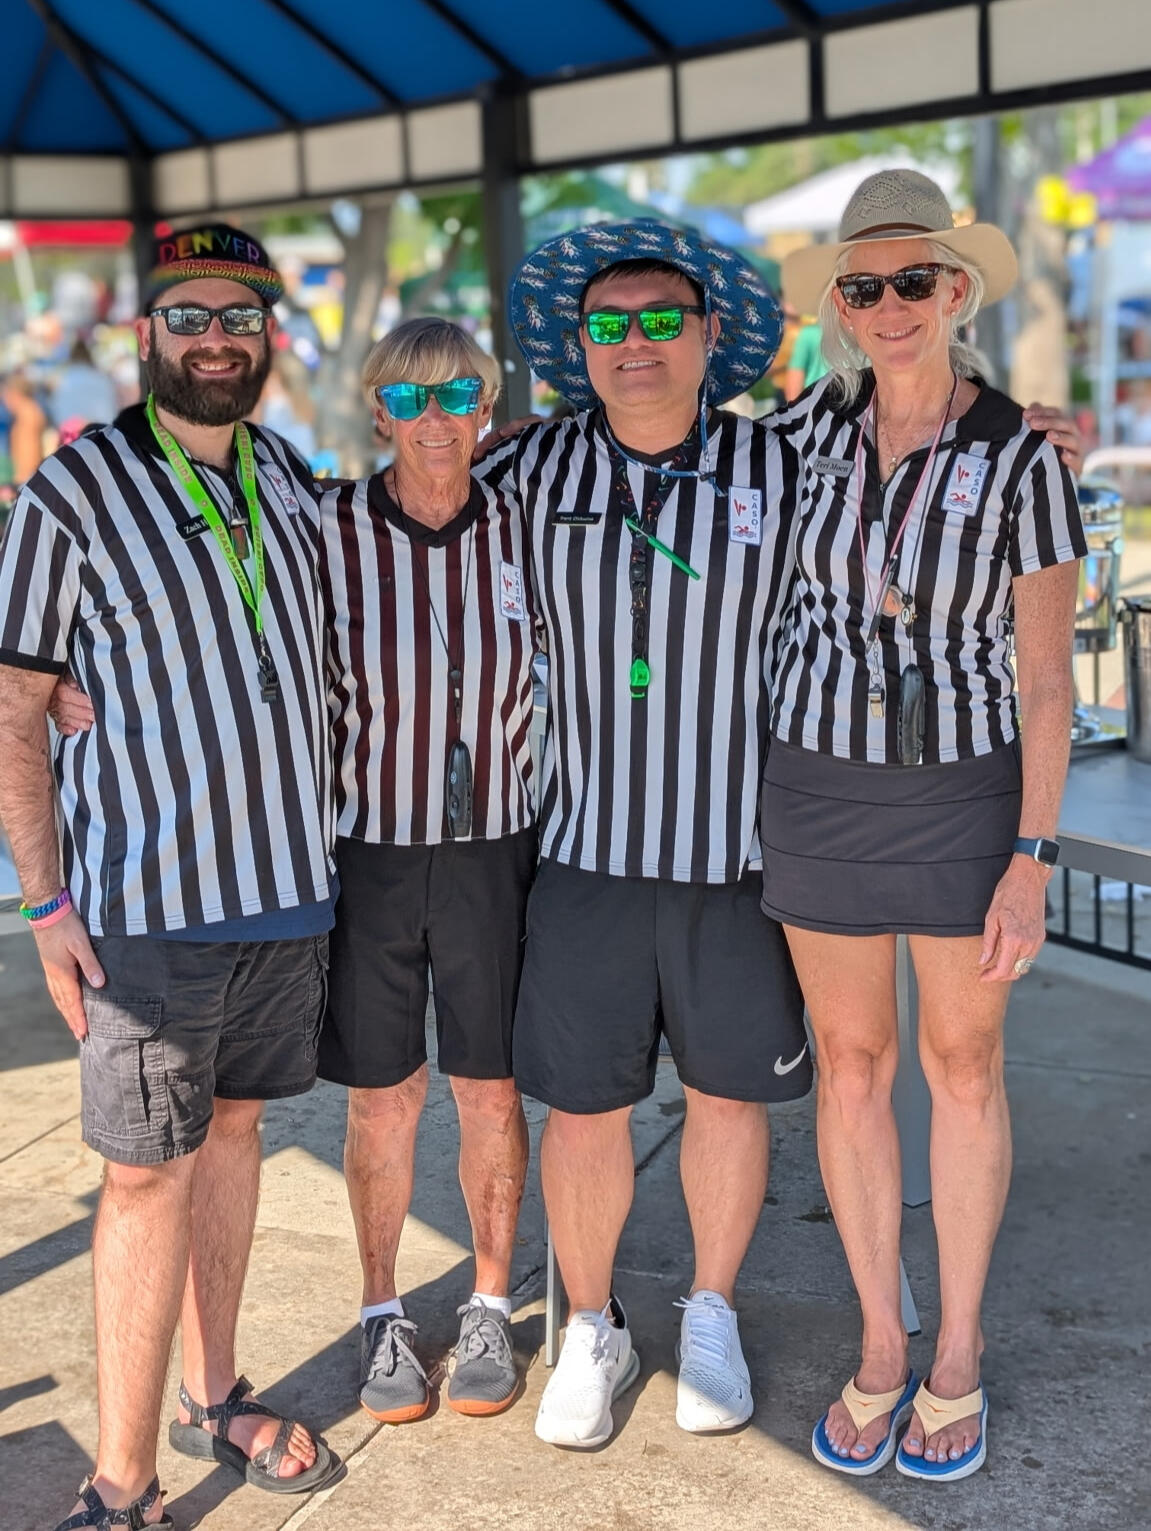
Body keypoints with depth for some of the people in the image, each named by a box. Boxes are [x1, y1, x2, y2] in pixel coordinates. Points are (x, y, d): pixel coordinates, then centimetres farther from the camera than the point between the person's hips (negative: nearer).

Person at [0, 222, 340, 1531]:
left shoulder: (289, 479, 9)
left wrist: (323, 835, 16)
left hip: (286, 882, 6)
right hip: (147, 898, -5)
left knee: (231, 1128, 16)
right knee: (148, 1172, -3)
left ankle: (213, 1395, 31)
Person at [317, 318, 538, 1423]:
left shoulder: (524, 530, -3)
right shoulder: (326, 533, -10)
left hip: (494, 848, 1)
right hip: (366, 848, -1)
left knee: (491, 1091, 10)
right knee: (381, 1098, 9)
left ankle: (489, 1309, 29)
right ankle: (383, 1314, 28)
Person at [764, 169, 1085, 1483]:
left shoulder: (1023, 463, -12)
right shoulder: (818, 426, -3)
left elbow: (1045, 678, -10)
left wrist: (1032, 862, -14)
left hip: (966, 788, -3)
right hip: (822, 784, 3)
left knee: (962, 1066, 9)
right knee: (852, 1065, 10)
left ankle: (957, 1357, 25)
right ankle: (880, 1348, 26)